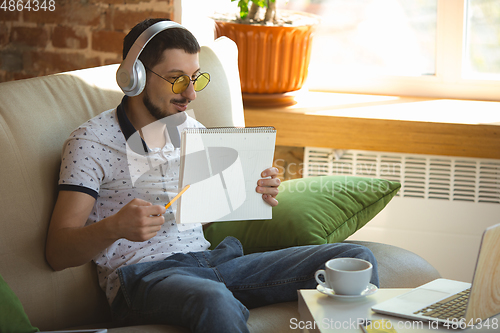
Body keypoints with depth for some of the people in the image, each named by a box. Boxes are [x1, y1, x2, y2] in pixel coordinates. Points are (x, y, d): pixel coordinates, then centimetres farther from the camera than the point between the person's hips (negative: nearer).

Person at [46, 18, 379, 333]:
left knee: (355, 259, -11)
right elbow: (58, 252, -6)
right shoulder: (91, 142, -1)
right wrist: (115, 227, -27)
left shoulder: (193, 130, 20)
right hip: (143, 275, -6)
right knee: (215, 302, -43)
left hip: (212, 261, 6)